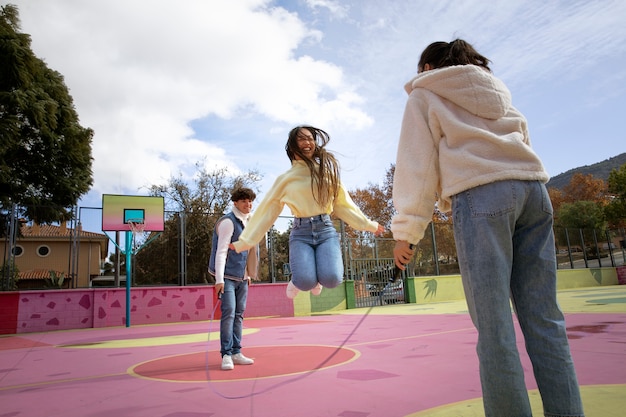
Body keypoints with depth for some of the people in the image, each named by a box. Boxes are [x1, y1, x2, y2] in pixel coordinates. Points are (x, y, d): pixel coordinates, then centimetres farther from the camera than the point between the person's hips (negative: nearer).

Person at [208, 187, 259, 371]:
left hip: (242, 276, 8)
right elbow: (221, 251, -17)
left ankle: (236, 353, 17)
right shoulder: (228, 222, -11)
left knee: (239, 313, 10)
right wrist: (219, 279, -22)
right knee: (228, 312, -9)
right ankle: (226, 355, -1)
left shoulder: (249, 222, 12)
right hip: (228, 276, -8)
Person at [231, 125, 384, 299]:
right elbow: (266, 212, 8)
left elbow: (342, 204, 17)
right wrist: (244, 242, 7)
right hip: (301, 233, -1)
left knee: (331, 278, -23)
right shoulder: (285, 179, 6)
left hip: (326, 229, 1)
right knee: (305, 281, -25)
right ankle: (297, 280, 15)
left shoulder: (327, 171, 10)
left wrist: (369, 225, 20)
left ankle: (316, 278, 16)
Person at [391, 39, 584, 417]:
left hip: (480, 194, -6)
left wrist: (406, 232, 0)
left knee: (493, 325, -7)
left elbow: (418, 163, 2)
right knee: (545, 318, 3)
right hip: (532, 187, 6)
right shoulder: (498, 90, 32)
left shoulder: (424, 95, 14)